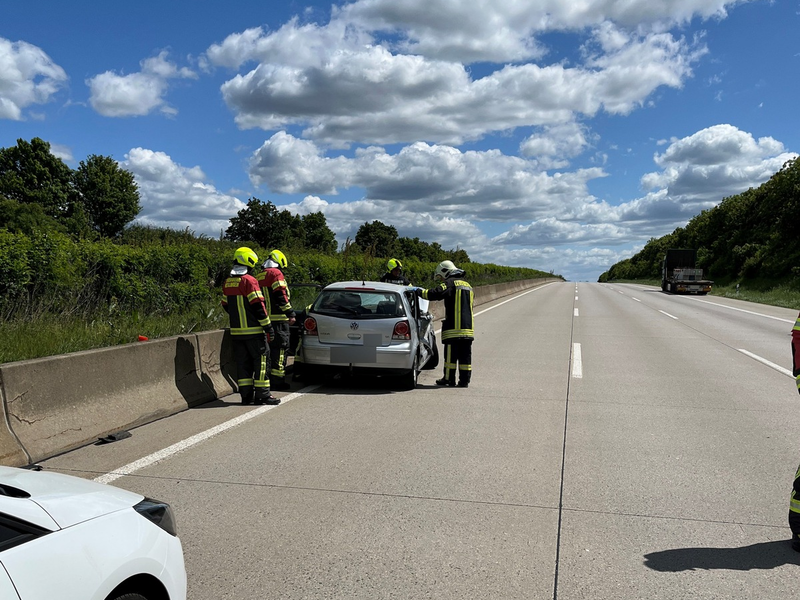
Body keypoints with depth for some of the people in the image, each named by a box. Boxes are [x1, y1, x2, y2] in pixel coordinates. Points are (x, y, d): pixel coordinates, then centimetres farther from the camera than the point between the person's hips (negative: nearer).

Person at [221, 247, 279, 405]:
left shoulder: (227, 283, 10)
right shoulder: (249, 281, -13)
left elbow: (226, 305, 18)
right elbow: (258, 306, -15)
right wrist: (268, 326, -10)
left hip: (236, 331, 7)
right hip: (253, 330, -7)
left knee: (243, 362, 11)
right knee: (261, 360, 1)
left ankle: (246, 394, 13)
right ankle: (262, 394, 2)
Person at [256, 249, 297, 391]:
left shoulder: (259, 277, 19)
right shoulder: (276, 273, -7)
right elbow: (281, 296, -15)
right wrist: (291, 314, -12)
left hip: (266, 319, 8)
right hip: (278, 318, -8)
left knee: (272, 348, 14)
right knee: (280, 348, -5)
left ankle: (272, 379, 18)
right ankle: (276, 381, -7)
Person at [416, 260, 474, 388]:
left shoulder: (450, 283, -4)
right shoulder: (468, 286, 23)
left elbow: (435, 294, -17)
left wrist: (420, 291, -2)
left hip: (454, 327, -7)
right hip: (468, 327, 7)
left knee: (451, 353, 0)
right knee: (465, 354, 8)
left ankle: (449, 378, 5)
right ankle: (464, 380, 9)